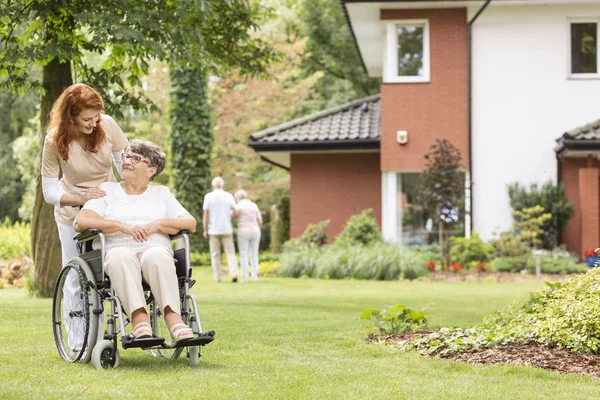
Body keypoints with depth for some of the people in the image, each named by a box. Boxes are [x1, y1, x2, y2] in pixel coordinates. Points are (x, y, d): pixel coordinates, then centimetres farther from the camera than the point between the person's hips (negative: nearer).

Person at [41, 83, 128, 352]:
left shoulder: (107, 126, -18)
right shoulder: (55, 141, -21)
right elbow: (49, 191, -17)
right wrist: (81, 199, -32)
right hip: (72, 214, -1)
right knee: (76, 279, 3)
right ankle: (78, 345, 11)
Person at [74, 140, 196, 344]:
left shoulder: (161, 193, 26)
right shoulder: (106, 190, 22)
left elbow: (191, 223, 14)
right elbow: (80, 222, 6)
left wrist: (159, 224, -4)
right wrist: (121, 226, -6)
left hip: (155, 250, 1)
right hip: (118, 249, -1)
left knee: (157, 256, -38)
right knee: (121, 257, -40)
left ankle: (173, 319, -53)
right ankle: (139, 320, -55)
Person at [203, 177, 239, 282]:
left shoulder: (208, 197, -2)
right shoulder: (229, 196, 1)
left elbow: (205, 215, -5)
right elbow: (236, 213, -2)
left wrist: (205, 230, 0)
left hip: (213, 230, -1)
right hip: (227, 229, 1)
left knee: (215, 254, 7)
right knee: (230, 253, 2)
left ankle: (217, 277, 7)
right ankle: (234, 273, -15)